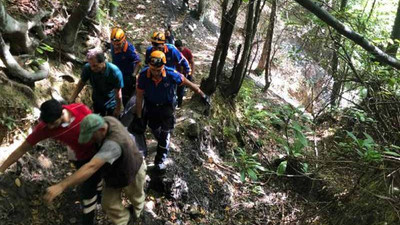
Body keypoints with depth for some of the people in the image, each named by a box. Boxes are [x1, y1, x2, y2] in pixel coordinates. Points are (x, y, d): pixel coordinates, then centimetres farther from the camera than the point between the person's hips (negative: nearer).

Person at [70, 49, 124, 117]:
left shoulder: (114, 72, -34)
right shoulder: (87, 68, -27)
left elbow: (118, 93, -25)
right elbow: (81, 83, -9)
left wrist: (118, 109, -16)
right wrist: (72, 100, -14)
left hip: (112, 104, -3)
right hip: (97, 103, 3)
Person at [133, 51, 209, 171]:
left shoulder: (171, 74, -30)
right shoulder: (143, 75, -28)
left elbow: (188, 83, -14)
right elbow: (139, 97, -19)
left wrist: (202, 95, -4)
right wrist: (139, 117, -15)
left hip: (166, 106, -2)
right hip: (151, 106, 2)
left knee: (165, 133, -2)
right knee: (155, 129, 20)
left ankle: (160, 159, 14)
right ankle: (164, 144, 53)